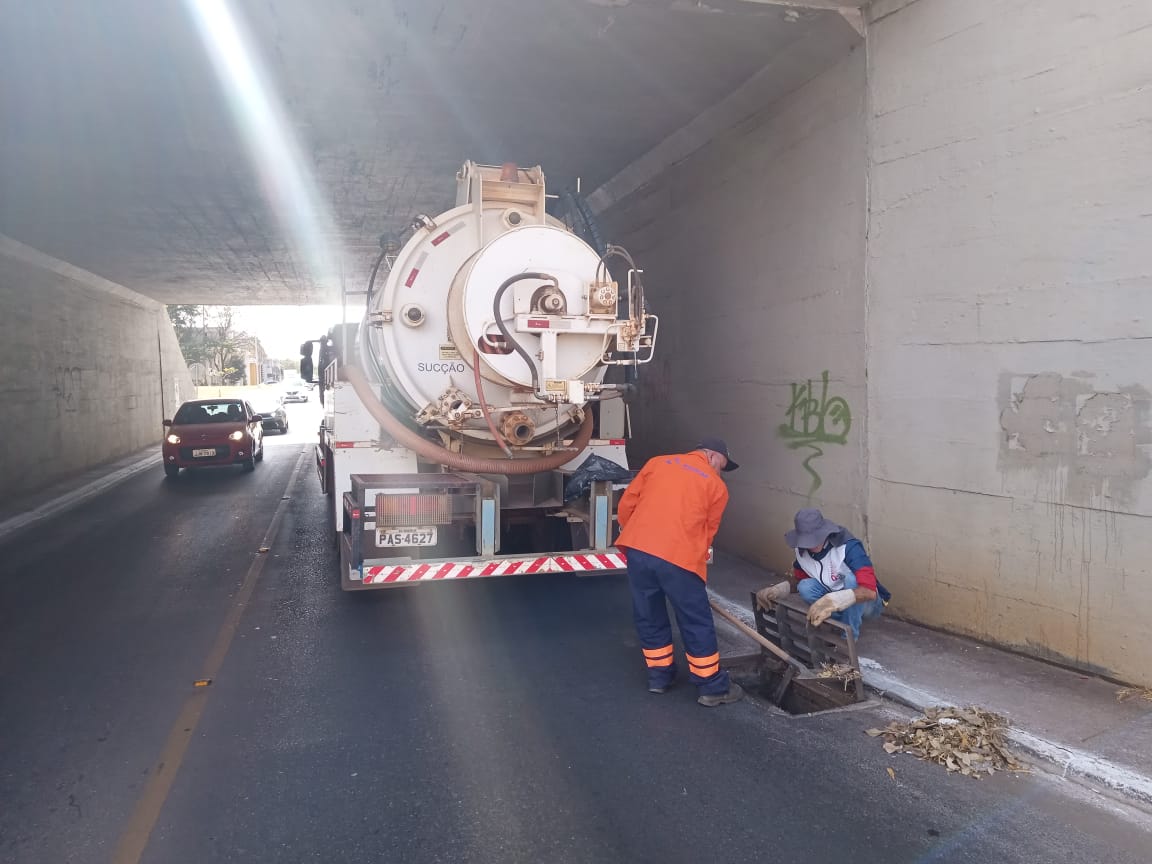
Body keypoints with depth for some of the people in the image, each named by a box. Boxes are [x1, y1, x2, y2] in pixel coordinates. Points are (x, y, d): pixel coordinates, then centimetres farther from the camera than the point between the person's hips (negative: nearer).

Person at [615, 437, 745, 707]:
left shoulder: (657, 462, 20)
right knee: (697, 622, 10)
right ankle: (713, 687, 20)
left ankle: (659, 675, 33)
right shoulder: (717, 486, 11)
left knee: (648, 616, 20)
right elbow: (708, 531, 14)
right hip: (677, 556, -4)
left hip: (636, 549, 4)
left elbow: (626, 505, 19)